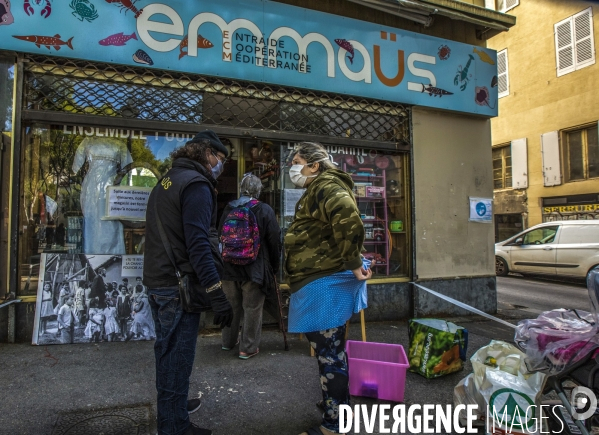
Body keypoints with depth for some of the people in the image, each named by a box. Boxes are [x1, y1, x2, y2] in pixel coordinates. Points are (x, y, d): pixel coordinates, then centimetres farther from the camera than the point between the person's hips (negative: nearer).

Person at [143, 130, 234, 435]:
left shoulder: (166, 181, 15)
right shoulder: (196, 183, -15)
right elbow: (198, 243, -24)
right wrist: (217, 294, -25)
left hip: (157, 281, 10)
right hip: (179, 286, -10)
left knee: (167, 350, 22)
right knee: (178, 356, 2)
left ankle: (171, 406, 40)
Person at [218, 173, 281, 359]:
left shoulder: (228, 209, 2)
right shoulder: (265, 210, -11)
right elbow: (274, 240, -9)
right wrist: (274, 265, 5)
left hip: (229, 267, 5)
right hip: (254, 268, -4)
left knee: (231, 306, 20)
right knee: (252, 309, 6)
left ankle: (228, 342, 36)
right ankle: (248, 348, 14)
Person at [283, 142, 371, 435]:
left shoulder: (326, 187, -14)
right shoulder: (317, 191, 20)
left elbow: (349, 220, -32)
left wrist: (353, 264, -25)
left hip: (324, 283, -11)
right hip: (321, 280, 11)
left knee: (328, 352, 0)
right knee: (329, 349, 22)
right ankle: (338, 404, 39)